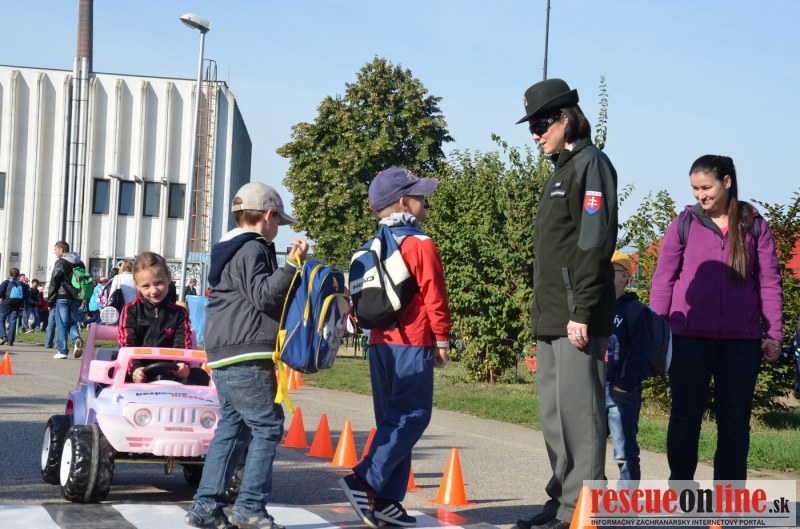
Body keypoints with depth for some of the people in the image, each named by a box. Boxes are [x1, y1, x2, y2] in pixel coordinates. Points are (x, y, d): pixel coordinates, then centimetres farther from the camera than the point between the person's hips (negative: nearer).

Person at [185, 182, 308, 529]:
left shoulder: (230, 250, 22)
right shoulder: (251, 249, -9)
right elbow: (263, 295, -19)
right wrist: (292, 264, -22)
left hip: (225, 357, 10)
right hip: (247, 359, -10)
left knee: (231, 427, 11)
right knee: (268, 427, -5)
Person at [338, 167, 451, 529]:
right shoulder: (421, 244, -9)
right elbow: (434, 297, -11)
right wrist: (441, 339, -3)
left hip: (380, 344, 8)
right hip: (413, 344, -8)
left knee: (393, 421, 11)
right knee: (412, 417, -6)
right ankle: (365, 481, -17)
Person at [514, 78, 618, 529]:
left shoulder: (590, 164, -8)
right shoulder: (562, 169, 21)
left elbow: (594, 242, -17)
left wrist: (582, 312, -22)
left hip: (577, 317, -10)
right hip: (553, 316, 10)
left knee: (578, 411, -9)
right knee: (555, 415, 12)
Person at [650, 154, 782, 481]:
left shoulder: (754, 225, 6)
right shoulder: (684, 224, 4)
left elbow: (769, 283, 7)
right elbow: (663, 280, 5)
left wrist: (774, 335, 1)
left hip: (742, 340, 1)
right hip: (690, 337, -1)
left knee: (735, 421, 6)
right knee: (685, 417, 5)